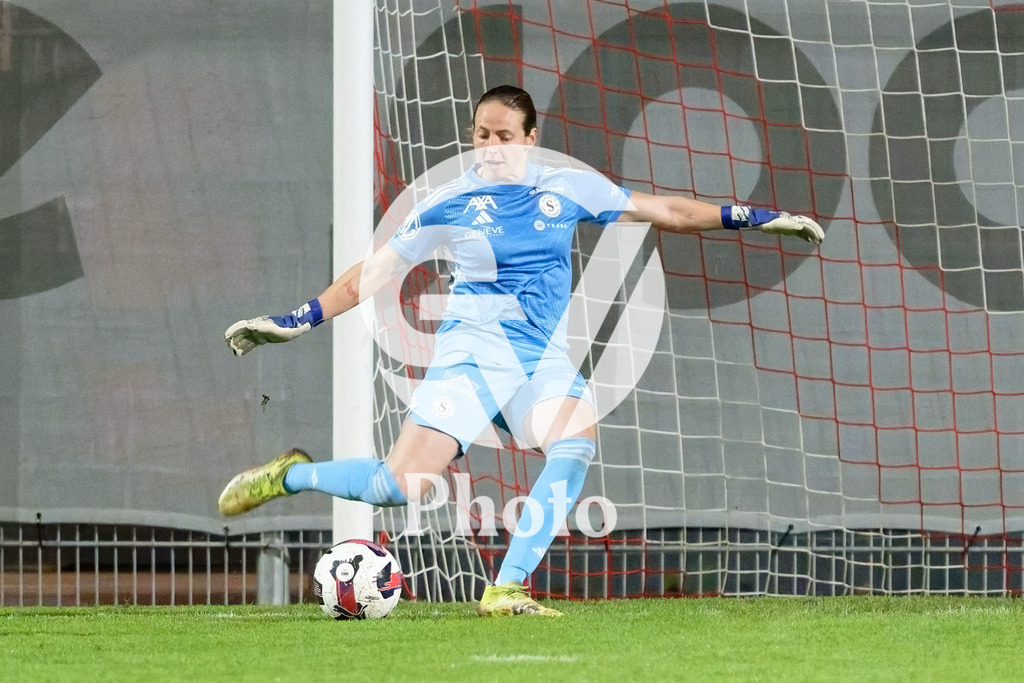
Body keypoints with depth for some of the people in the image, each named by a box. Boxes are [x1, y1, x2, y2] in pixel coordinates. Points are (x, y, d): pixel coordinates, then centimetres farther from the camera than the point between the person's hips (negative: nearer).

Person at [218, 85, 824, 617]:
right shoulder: (451, 204, -1)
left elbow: (661, 211, 11)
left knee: (578, 444, -29)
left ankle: (506, 590, -28)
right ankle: (291, 476, 10)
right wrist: (297, 321, -1)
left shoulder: (568, 189, 5)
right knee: (402, 485, -18)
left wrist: (753, 218, 7)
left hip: (545, 356, 3)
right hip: (474, 349, -3)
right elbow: (376, 272, 5)